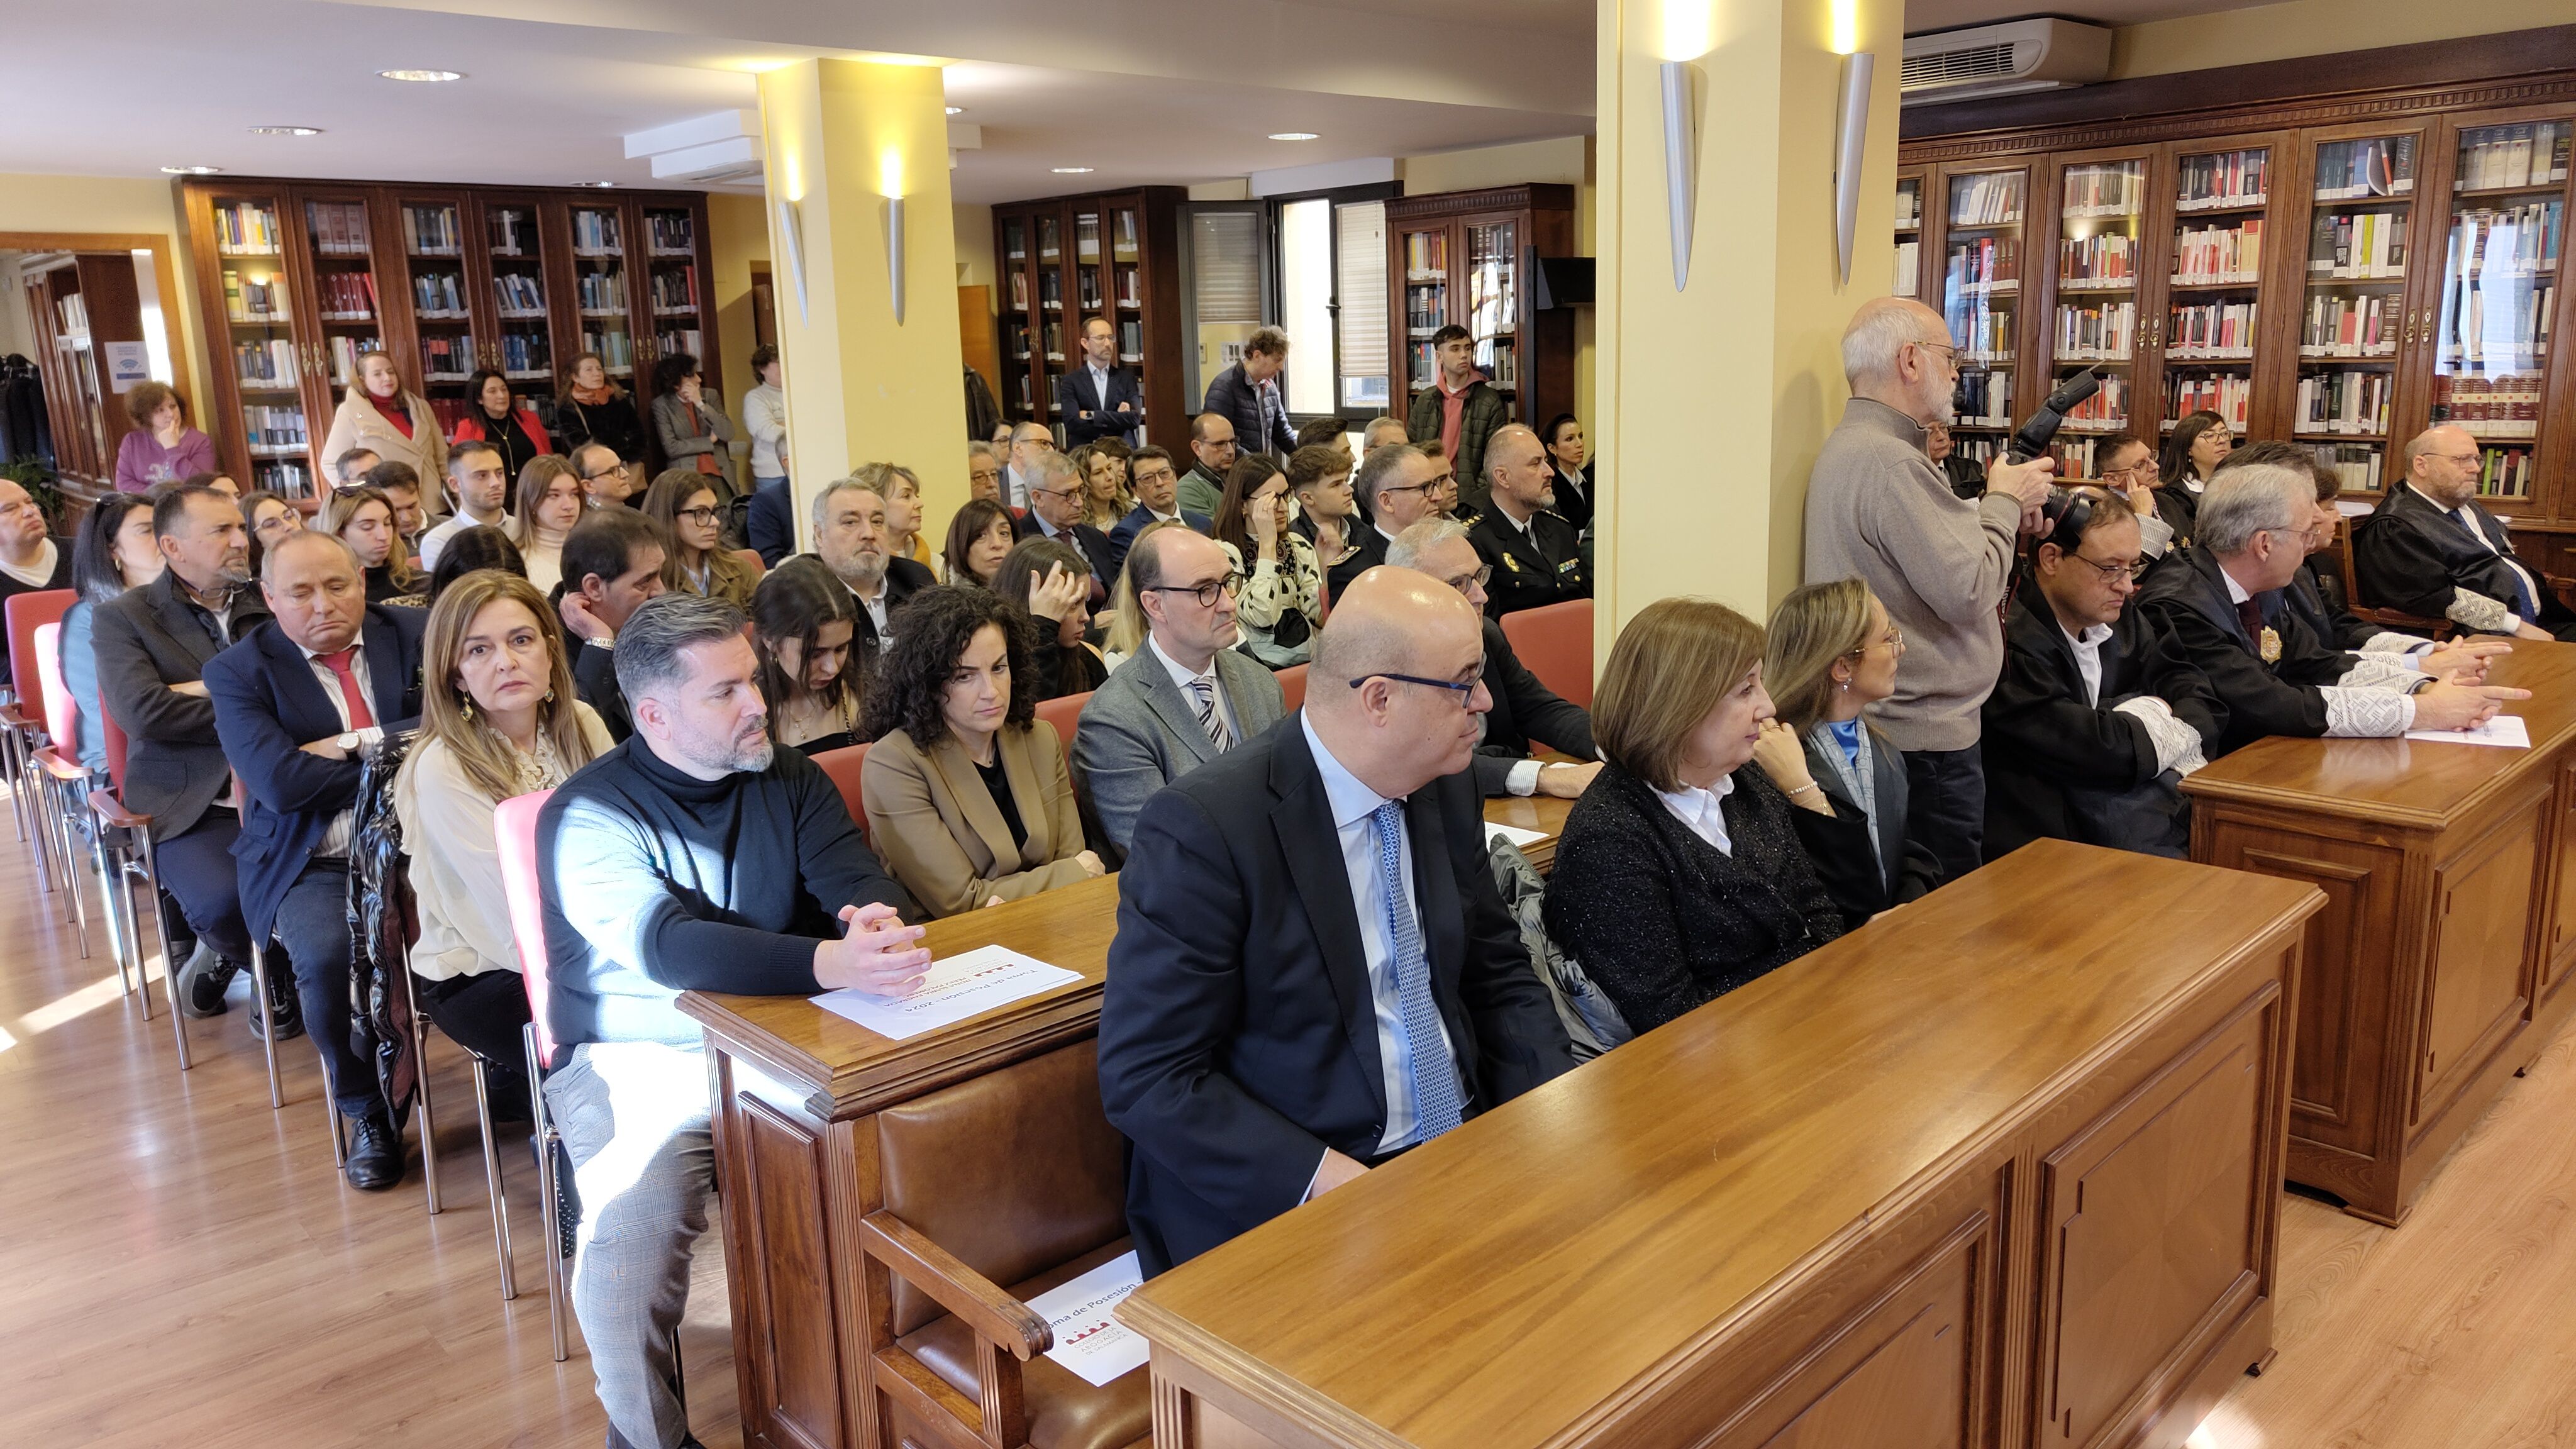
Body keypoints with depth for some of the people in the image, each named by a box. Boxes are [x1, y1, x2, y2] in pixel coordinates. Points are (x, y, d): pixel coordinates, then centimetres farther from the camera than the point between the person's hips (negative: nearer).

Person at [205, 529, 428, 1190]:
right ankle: (367, 1112, -3)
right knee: (328, 956, -31)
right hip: (315, 866, -1)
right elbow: (282, 782, -14)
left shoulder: (416, 634, 6)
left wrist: (358, 746, -11)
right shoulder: (239, 670, 1)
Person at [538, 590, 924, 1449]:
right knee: (636, 1224, -30)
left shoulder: (789, 779, 4)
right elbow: (671, 949, -28)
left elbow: (857, 881, -6)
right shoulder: (588, 815, -11)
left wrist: (881, 922, -33)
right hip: (641, 1059, -3)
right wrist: (833, 964, -43)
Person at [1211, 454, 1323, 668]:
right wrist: (1267, 542, -16)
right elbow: (1262, 618, -19)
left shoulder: (1298, 546, 13)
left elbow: (1320, 615, 4)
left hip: (1310, 660, 6)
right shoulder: (1224, 552, -5)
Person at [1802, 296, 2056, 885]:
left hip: (1883, 721, 11)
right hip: (1925, 734, -11)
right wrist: (2004, 501, -6)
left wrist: (1999, 508, 7)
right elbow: (1969, 592, -22)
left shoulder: (1850, 445, 14)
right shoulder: (1890, 462, -20)